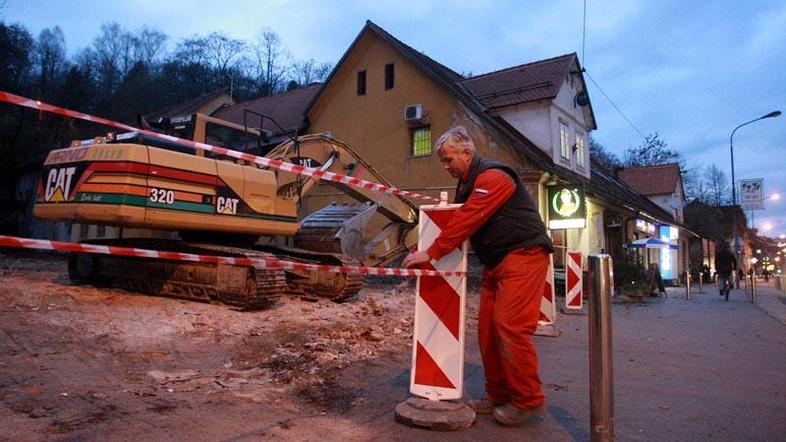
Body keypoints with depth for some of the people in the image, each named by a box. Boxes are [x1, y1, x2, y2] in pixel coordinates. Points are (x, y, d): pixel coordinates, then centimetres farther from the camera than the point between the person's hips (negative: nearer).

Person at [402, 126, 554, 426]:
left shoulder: (493, 177, -15)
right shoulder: (466, 185, 16)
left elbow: (466, 222, -22)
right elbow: (462, 223, 16)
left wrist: (431, 253, -19)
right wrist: (425, 248, 7)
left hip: (522, 255, -9)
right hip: (495, 263, 9)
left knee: (510, 327, -13)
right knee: (488, 329, 5)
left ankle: (527, 400, 1)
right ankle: (498, 395, 16)